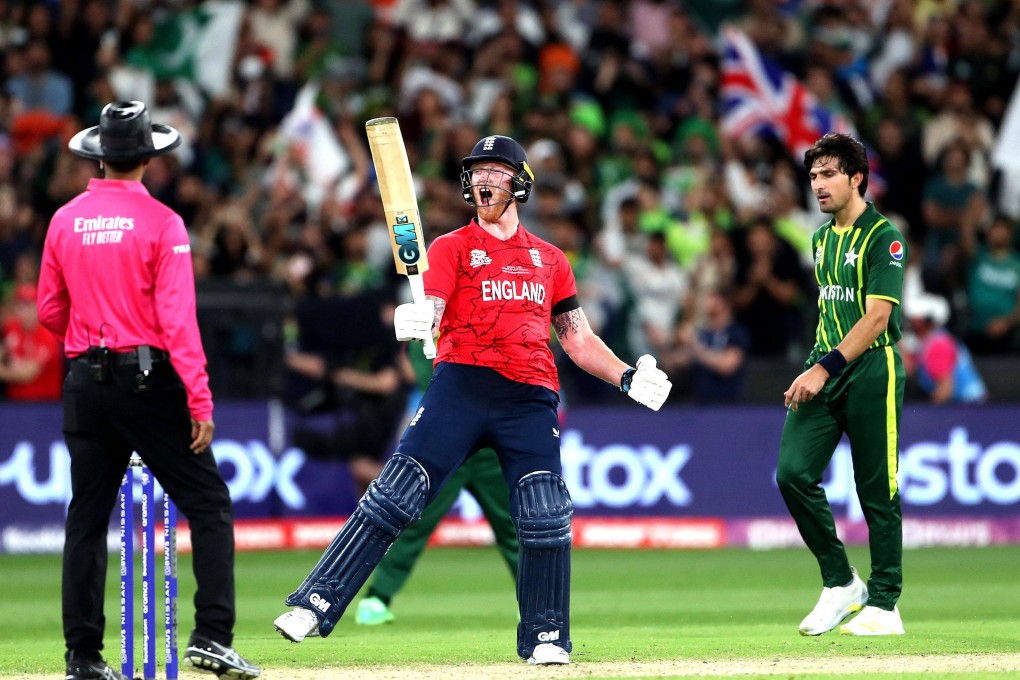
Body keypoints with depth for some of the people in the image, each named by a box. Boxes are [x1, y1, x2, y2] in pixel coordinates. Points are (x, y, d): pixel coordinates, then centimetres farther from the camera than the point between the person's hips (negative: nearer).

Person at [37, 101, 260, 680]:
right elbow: (178, 318, -14)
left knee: (87, 518, 9)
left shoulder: (65, 221, 6)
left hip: (86, 383, 5)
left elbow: (51, 312, 11)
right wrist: (200, 402, -15)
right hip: (149, 380, -5)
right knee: (209, 506, 1)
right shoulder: (160, 221, -8)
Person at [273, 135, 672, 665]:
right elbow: (430, 310, -6)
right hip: (461, 383, -2)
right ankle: (315, 604, -14)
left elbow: (578, 339, 25)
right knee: (394, 497, -12)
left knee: (545, 517, -10)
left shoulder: (549, 259, 22)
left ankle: (546, 639, 5)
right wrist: (415, 322, -30)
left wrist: (627, 377, 10)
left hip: (530, 399, 2)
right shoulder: (452, 247, 11)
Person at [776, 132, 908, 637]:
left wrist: (825, 369, -22)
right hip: (824, 372, 7)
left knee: (877, 490, -2)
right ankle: (840, 584, 6)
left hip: (871, 370, -7)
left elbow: (876, 316, -16)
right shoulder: (822, 239, 16)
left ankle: (884, 604, 6)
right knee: (794, 473, -7)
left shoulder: (883, 236, -8)